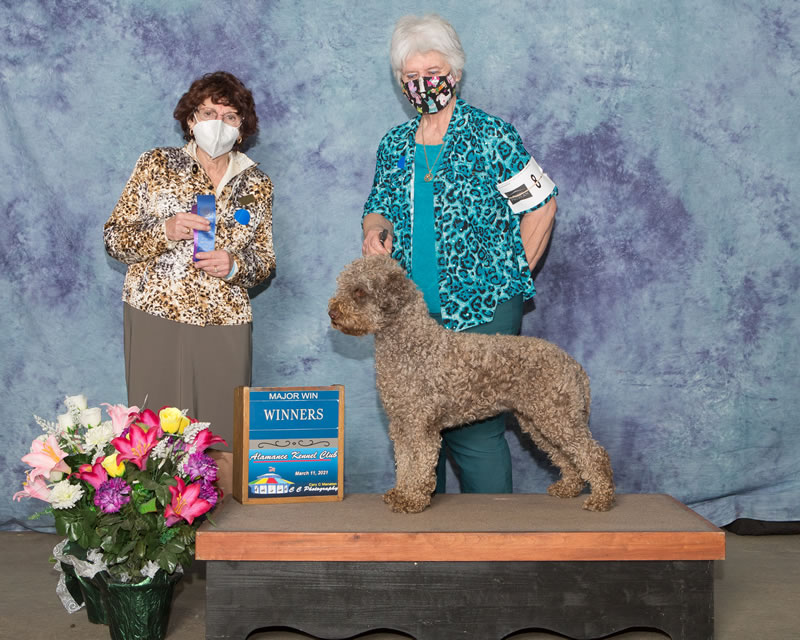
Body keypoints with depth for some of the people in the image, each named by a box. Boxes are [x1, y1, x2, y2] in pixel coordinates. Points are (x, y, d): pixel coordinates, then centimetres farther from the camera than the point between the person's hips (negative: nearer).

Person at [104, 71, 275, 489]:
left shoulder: (256, 184, 12)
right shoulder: (156, 165, 7)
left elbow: (265, 259, 16)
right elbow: (114, 238, 6)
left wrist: (235, 264, -7)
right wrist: (165, 231, -13)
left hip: (224, 321, 2)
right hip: (156, 314, -1)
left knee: (223, 437, -1)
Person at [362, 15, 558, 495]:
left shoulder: (491, 137, -2)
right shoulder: (394, 145, 14)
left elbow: (541, 205, 1)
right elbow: (378, 208, 23)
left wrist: (513, 275, 1)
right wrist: (375, 230, -1)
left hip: (480, 312, -5)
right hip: (408, 313, 5)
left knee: (476, 430, -7)